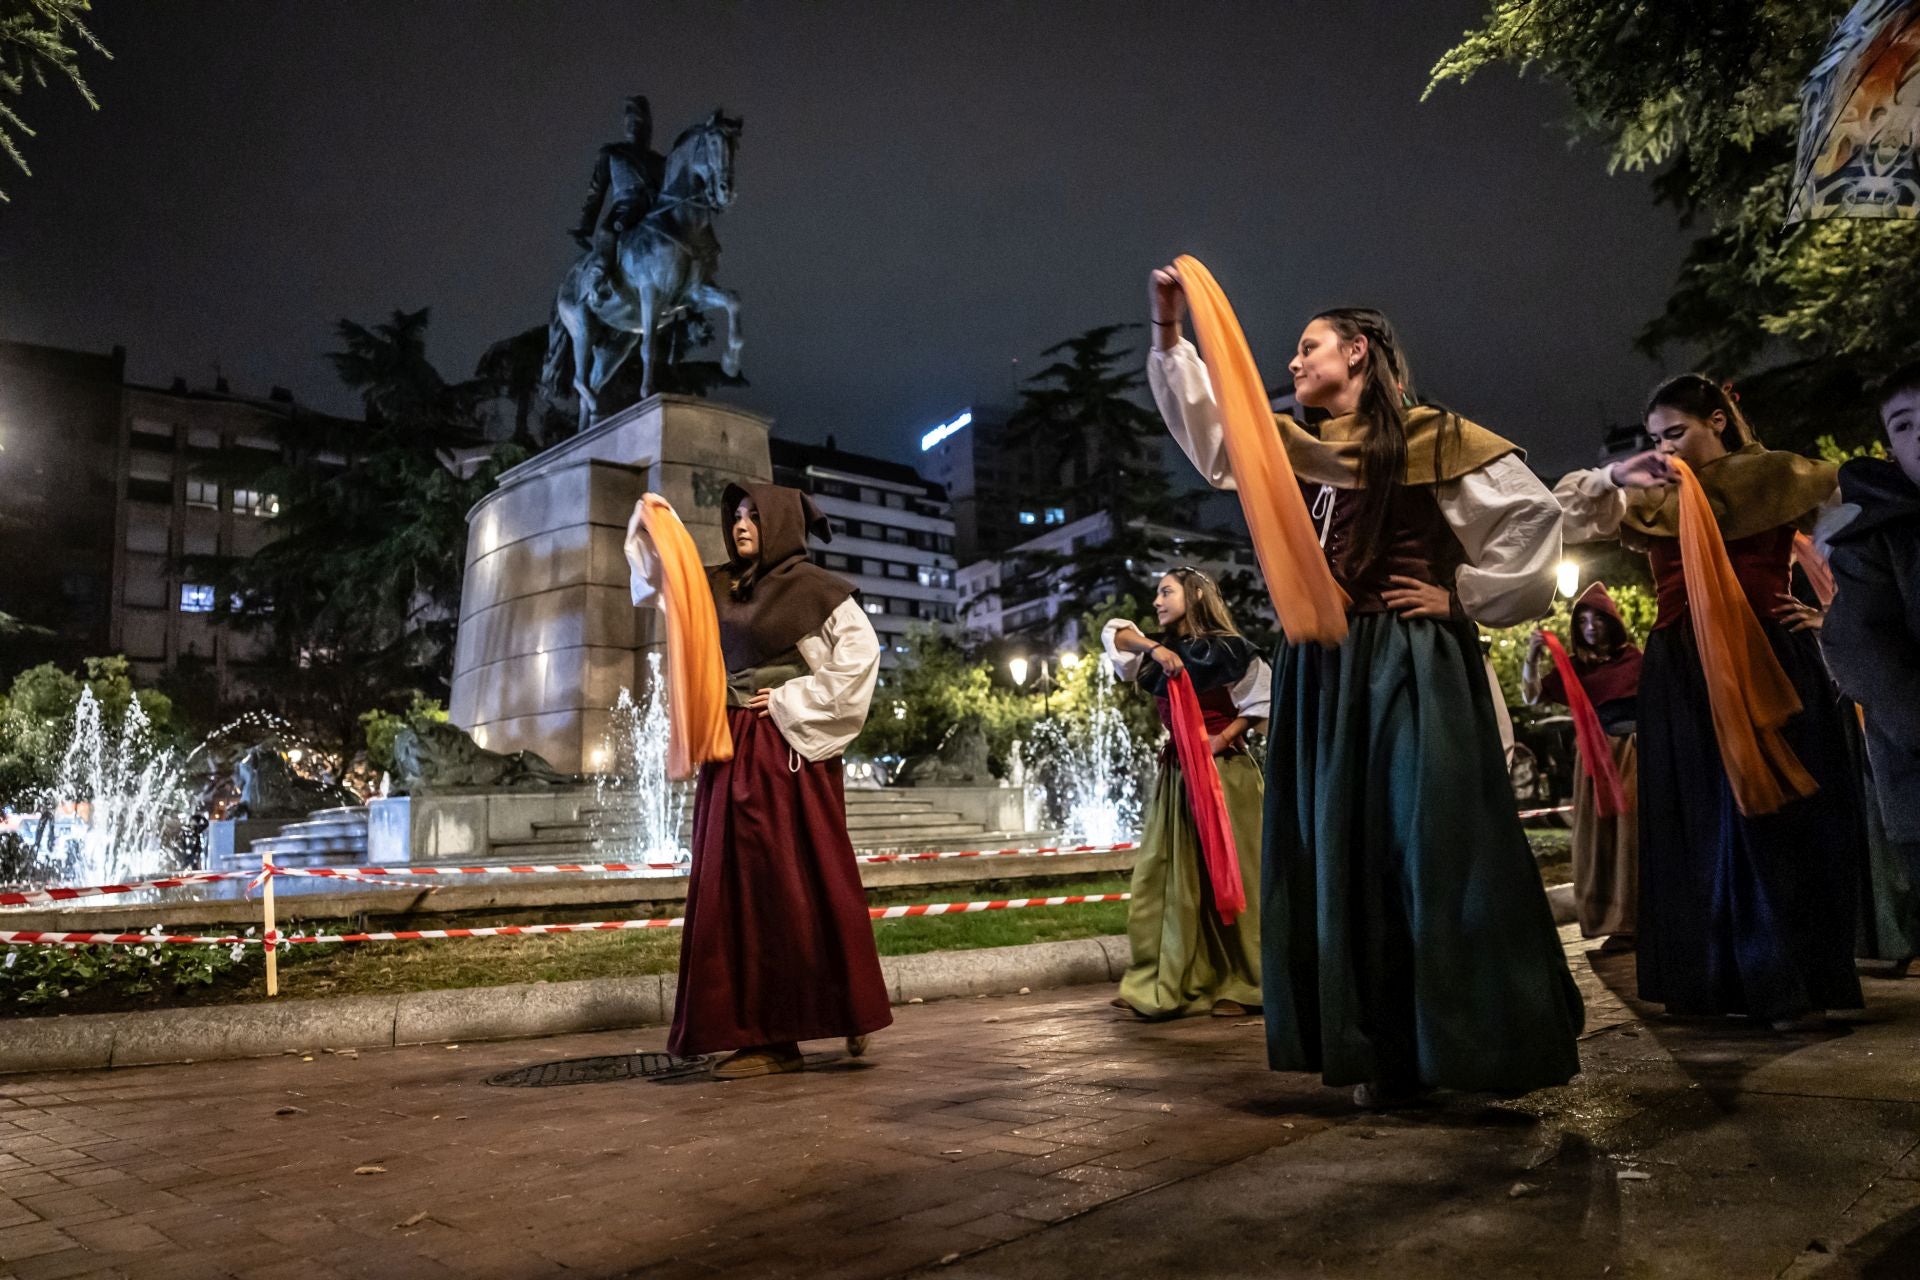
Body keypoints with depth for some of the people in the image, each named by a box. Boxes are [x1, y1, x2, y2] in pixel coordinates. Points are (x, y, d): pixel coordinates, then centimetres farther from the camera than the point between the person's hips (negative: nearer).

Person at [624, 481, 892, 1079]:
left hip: (792, 750, -6)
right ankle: (769, 1036, 7)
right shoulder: (721, 586, 14)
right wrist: (652, 526, 6)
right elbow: (661, 577, 23)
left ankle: (850, 1008, 10)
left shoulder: (813, 587, -3)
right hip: (734, 751, 7)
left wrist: (794, 700, -10)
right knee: (741, 886, 3)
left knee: (797, 882, -5)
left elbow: (861, 651, -9)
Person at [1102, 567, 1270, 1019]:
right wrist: (1154, 646, -13)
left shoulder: (1226, 648, -5)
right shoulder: (1162, 651, 12)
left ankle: (1241, 987, 3)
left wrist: (1225, 737, -15)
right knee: (1165, 876, 2)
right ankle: (1163, 984, 5)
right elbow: (1114, 633, 4)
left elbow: (1264, 699, -3)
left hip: (1223, 771, -6)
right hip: (1176, 772, 6)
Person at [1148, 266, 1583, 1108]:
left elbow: (1534, 511, -2)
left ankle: (1487, 1042, 5)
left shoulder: (1429, 437, 0)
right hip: (1321, 673, 6)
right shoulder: (1298, 449, 16)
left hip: (1409, 666, -6)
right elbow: (1206, 423, 11)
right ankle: (1383, 1054, 10)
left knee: (1438, 846, -6)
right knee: (1342, 856, 4)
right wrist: (1169, 330, 3)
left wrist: (1469, 597, -4)